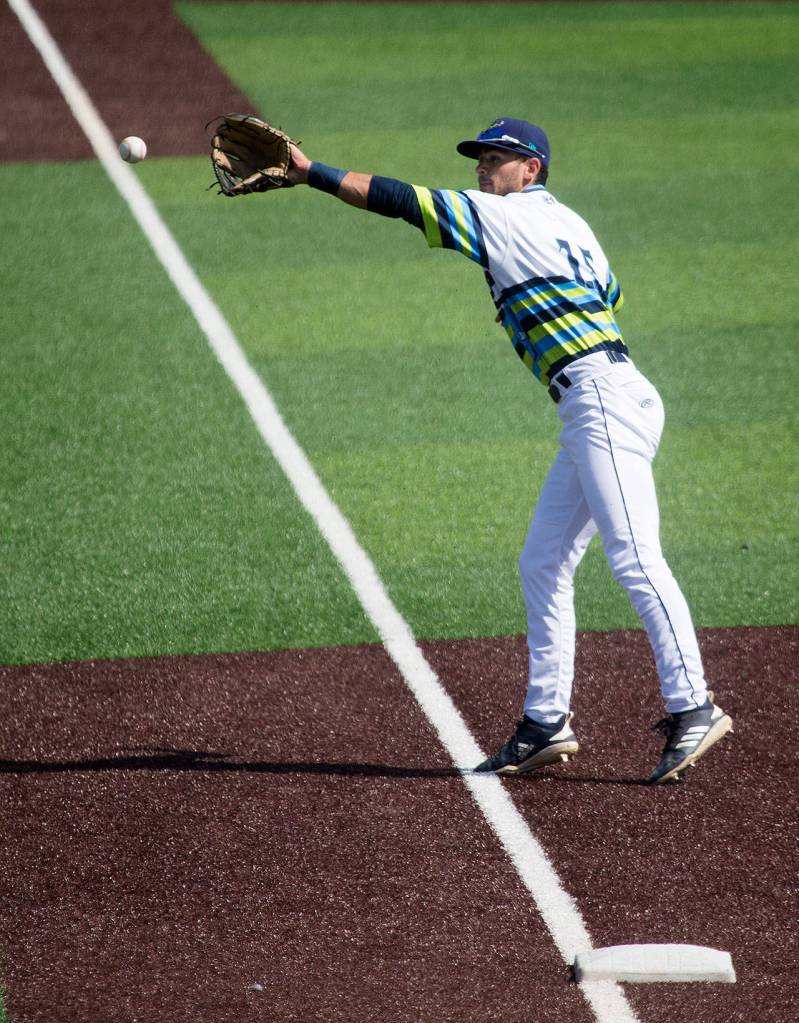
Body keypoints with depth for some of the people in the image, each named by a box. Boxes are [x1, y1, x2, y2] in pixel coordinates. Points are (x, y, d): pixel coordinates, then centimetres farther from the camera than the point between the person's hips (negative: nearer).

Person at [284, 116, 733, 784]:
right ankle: (547, 725, 12)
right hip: (590, 413, 10)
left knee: (634, 557, -17)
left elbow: (399, 200, -4)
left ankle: (692, 710, -22)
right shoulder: (567, 223, 23)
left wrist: (310, 172, 0)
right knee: (542, 565, 10)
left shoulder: (507, 216, -2)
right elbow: (610, 298, 29)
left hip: (604, 399, -10)